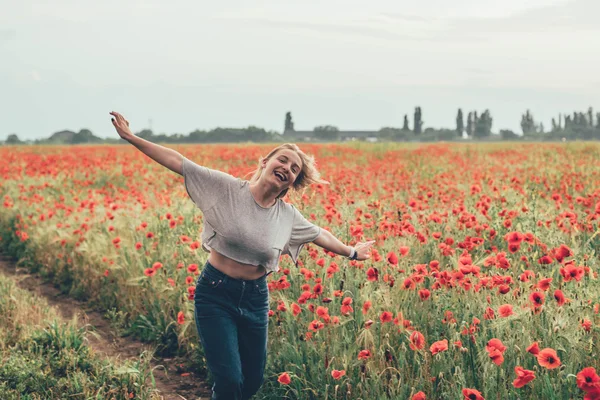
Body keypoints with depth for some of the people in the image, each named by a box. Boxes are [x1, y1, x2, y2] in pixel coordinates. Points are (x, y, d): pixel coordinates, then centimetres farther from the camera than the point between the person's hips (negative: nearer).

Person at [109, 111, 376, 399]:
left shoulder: (288, 216, 0)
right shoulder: (227, 188, -10)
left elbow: (320, 235, 19)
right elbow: (178, 162, -12)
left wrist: (351, 252, 32)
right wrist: (131, 138, -15)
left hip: (255, 298, 4)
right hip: (215, 293, -4)